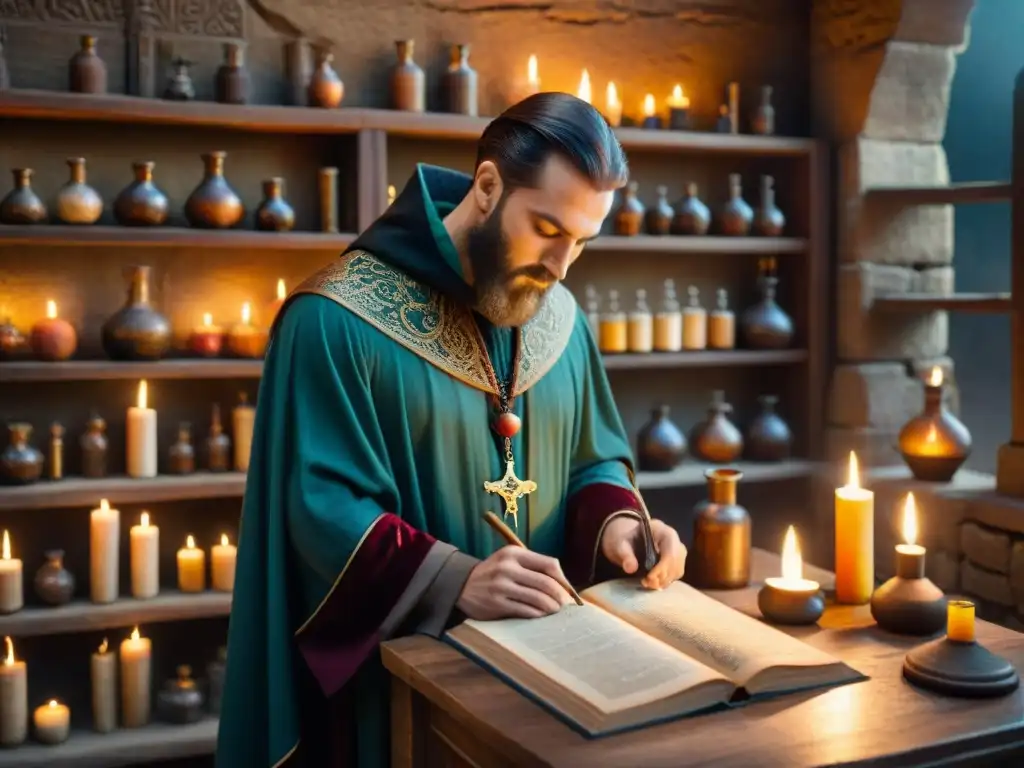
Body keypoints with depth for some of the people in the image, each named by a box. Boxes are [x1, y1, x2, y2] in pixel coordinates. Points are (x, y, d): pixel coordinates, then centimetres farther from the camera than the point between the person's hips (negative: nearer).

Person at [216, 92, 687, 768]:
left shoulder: (561, 318, 3)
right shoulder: (338, 320, -17)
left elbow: (594, 458, 11)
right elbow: (324, 508, -20)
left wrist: (615, 521, -10)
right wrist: (455, 581, -31)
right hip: (396, 670, -6)